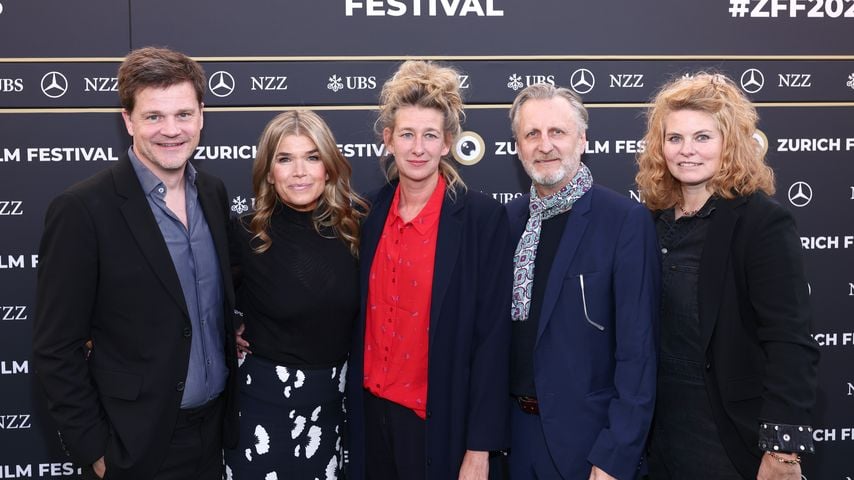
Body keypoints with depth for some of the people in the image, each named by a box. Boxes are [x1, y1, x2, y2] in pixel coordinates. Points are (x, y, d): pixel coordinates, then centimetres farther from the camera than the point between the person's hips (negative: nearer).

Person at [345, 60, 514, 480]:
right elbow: (365, 314, 9)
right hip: (372, 409, 4)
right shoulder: (374, 211, 1)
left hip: (439, 419, -4)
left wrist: (480, 446, -14)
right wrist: (355, 405, 8)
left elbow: (492, 336, -13)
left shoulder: (482, 217, -13)